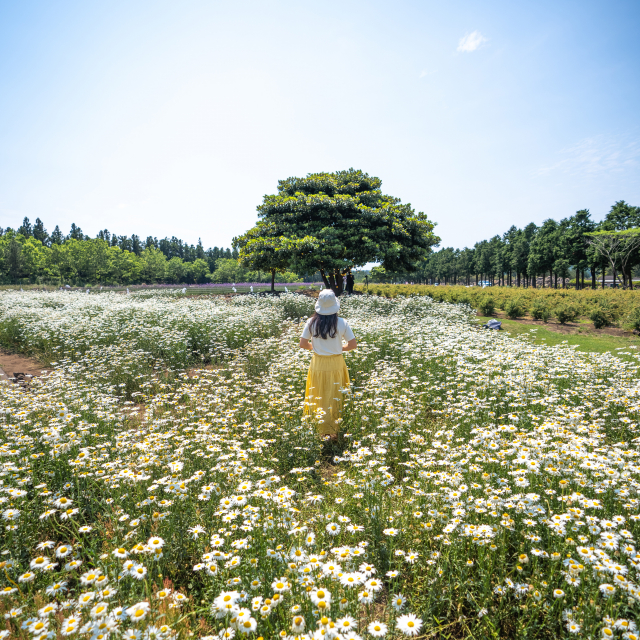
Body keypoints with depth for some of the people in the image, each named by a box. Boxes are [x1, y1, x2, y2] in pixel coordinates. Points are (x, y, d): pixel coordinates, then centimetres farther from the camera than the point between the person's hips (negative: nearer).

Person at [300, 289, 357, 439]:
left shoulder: (312, 322, -9)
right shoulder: (342, 323, -11)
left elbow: (302, 344, -5)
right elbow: (353, 344, -7)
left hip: (318, 364, 1)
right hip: (336, 364, 0)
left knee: (319, 397, 13)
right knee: (335, 397, 13)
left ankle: (322, 431, 20)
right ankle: (334, 431, 21)